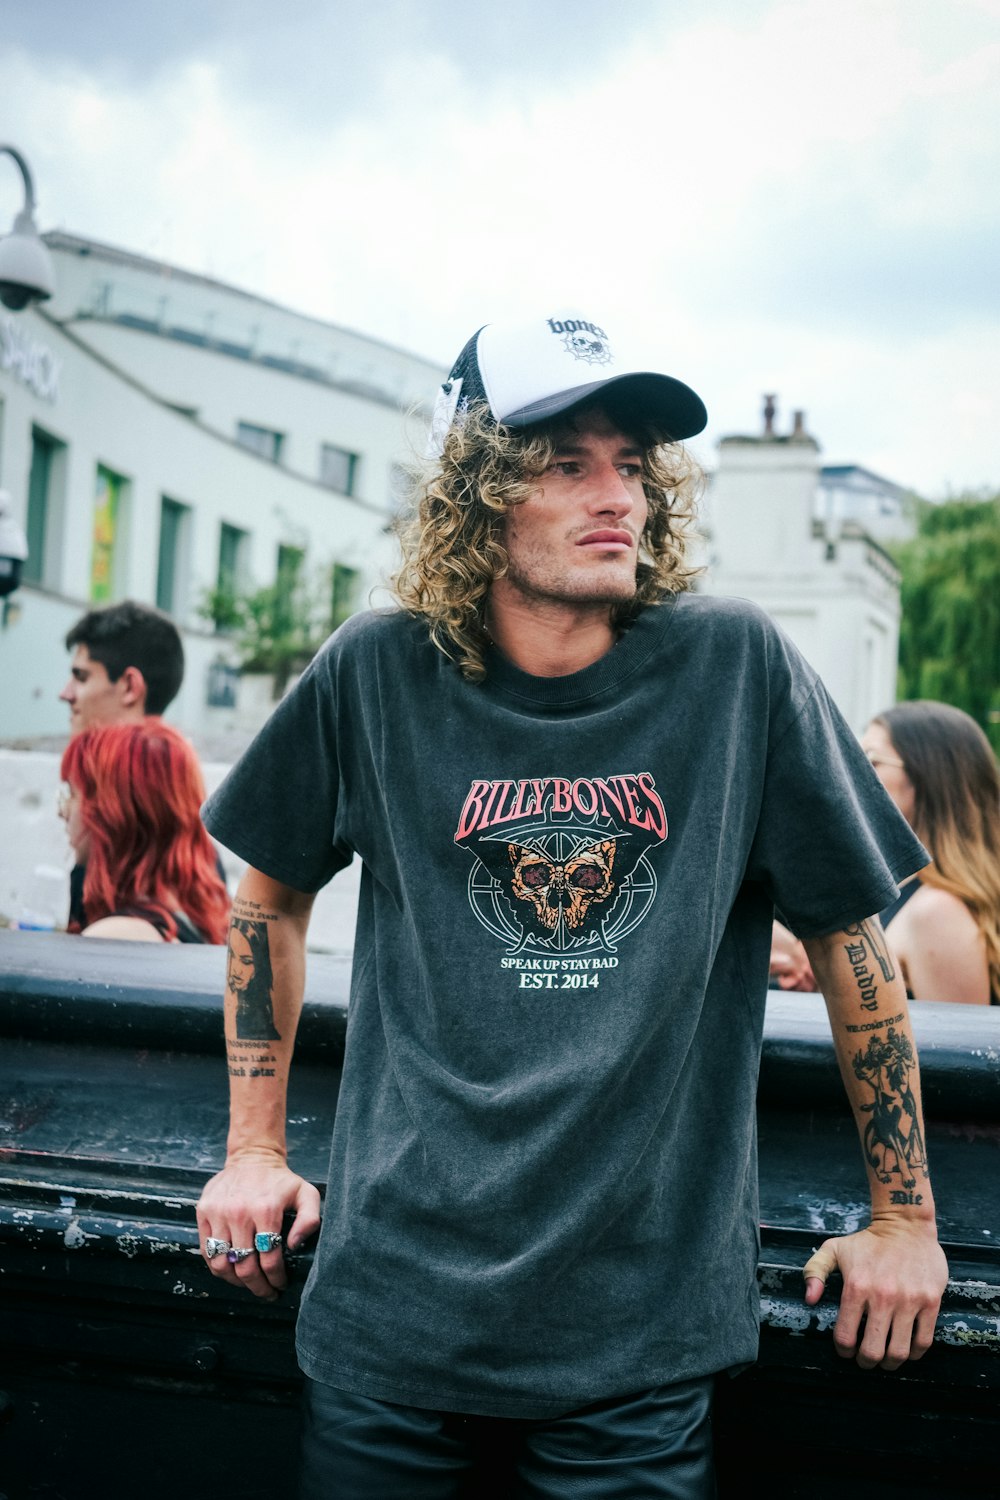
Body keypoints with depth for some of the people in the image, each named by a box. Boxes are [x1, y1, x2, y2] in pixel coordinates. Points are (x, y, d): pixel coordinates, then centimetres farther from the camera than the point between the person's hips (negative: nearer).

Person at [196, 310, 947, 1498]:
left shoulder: (736, 668, -7)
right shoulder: (379, 676, -5)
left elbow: (849, 932, 2)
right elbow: (271, 897, 11)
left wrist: (904, 1217, 6)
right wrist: (255, 1148, 10)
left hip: (641, 1338, 0)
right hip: (390, 1309, 1)